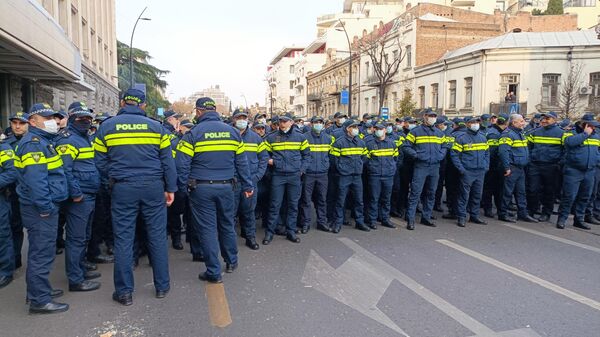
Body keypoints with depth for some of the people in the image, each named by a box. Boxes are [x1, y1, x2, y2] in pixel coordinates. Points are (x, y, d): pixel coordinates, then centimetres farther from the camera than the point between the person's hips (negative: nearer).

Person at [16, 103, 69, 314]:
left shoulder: (43, 141, 17)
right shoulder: (33, 143, -16)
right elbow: (35, 179, -25)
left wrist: (50, 205, 20)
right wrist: (45, 207, -22)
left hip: (45, 206, 11)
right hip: (40, 209, -11)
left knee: (40, 251, 18)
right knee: (42, 253, -5)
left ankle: (38, 290, 31)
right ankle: (40, 301, 3)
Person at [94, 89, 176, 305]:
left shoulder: (106, 127, 3)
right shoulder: (156, 126, 3)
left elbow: (100, 162, 4)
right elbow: (167, 160, 1)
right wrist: (170, 188, 5)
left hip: (122, 188, 0)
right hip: (153, 187, 0)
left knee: (123, 239, 7)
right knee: (157, 236, 9)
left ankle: (124, 292, 15)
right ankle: (162, 286, 19)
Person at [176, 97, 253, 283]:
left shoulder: (193, 133, -8)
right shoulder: (232, 131, 3)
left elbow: (182, 164, -12)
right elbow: (242, 162, 5)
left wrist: (182, 187, -1)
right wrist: (247, 185, 11)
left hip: (201, 189, -3)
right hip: (226, 187, 4)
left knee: (207, 228, 4)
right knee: (227, 224, 19)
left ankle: (214, 272, 11)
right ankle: (231, 262, 33)